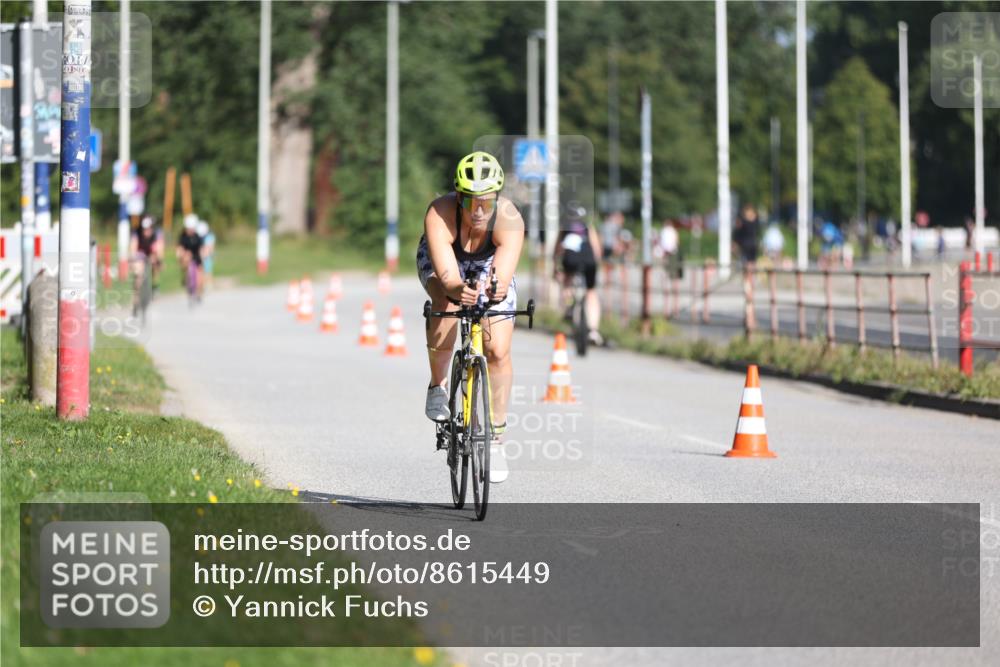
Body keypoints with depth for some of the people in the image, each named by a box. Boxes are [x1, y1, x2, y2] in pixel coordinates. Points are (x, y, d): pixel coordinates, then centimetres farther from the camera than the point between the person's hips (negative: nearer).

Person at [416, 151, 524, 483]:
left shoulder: (510, 220, -37)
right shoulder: (439, 215, -40)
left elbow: (504, 272, -48)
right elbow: (447, 274, -50)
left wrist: (498, 289, -69)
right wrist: (457, 291, -71)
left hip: (487, 264, 2)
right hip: (440, 261, -1)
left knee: (499, 351, -9)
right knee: (447, 309, -35)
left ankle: (495, 439, 7)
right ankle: (438, 384, -8)